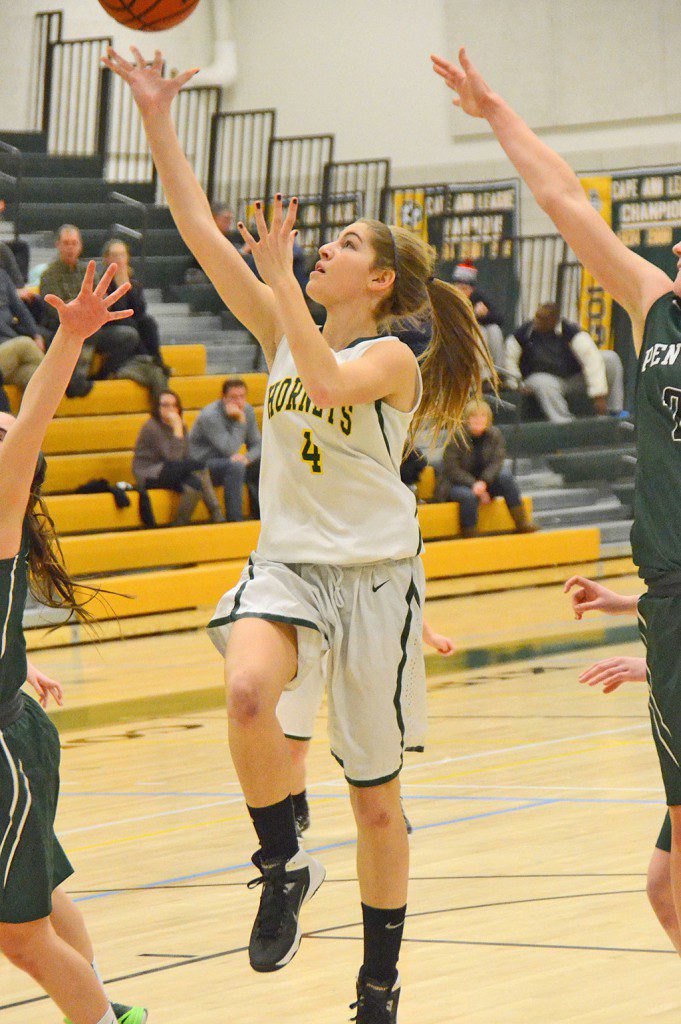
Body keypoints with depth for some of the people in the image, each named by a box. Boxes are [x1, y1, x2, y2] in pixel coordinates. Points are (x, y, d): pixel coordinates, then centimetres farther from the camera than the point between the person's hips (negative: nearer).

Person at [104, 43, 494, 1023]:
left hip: (374, 574, -3)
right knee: (247, 692, -32)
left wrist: (280, 272, -25)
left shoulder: (391, 357, -7)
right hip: (287, 565, 3)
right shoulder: (282, 329, 7)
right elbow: (200, 230, 2)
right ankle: (283, 868, -11)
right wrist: (157, 118, -4)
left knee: (377, 797, 5)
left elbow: (330, 382, -29)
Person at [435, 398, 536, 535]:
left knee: (505, 475, -24)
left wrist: (483, 482, -28)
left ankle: (522, 523, -25)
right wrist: (473, 485, -27)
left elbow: (497, 462, -11)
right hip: (456, 485, -4)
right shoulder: (457, 438, -12)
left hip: (485, 482, 4)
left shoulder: (495, 435, -1)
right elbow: (452, 470, -14)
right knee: (469, 496, -38)